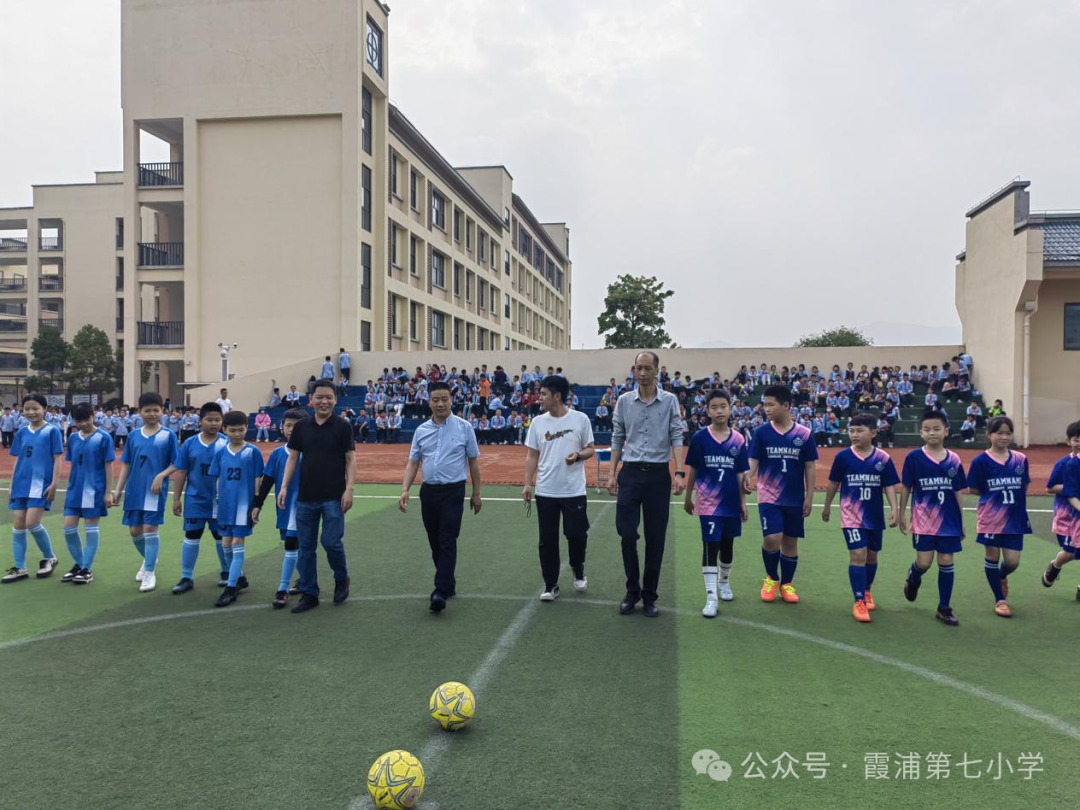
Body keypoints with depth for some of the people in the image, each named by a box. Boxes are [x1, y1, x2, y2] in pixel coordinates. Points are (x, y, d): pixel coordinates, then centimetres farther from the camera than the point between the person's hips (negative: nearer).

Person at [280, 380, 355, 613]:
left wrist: (349, 489, -13)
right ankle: (308, 594, 17)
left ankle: (342, 579, 21)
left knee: (331, 541, -7)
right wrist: (284, 486, 0)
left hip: (333, 497, -3)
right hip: (305, 497, 3)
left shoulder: (343, 426, -3)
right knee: (306, 547, 6)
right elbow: (293, 457, 9)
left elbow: (350, 459, -4)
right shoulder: (301, 426, 5)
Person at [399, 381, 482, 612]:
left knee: (447, 543, -11)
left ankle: (440, 593, -16)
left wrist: (476, 493, 4)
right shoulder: (421, 431, 7)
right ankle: (449, 584, 26)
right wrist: (405, 490, -5)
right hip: (428, 491, 4)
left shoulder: (464, 427, -2)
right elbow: (413, 463, 9)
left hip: (453, 491, -4)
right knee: (434, 543, 11)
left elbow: (473, 462, 4)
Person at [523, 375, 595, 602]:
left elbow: (590, 449, 2)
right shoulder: (538, 422, 2)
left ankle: (578, 572, 31)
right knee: (547, 540, 5)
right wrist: (527, 483, -1)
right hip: (545, 492, 2)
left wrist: (578, 455, -19)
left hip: (574, 491, -2)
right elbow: (532, 456, 7)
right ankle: (550, 585, 16)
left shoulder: (580, 419, -5)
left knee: (577, 534, 1)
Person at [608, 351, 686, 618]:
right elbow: (617, 439, 9)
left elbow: (676, 437, -3)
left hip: (658, 475, -1)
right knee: (627, 534, -2)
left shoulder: (670, 400, 0)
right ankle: (632, 591, 17)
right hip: (630, 473, 1)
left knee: (656, 538, 4)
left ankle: (649, 596, 17)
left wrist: (680, 473, -13)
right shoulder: (624, 401, 5)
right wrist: (612, 473, 5)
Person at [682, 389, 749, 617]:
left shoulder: (738, 439, -1)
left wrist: (743, 502, 3)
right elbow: (692, 470, 1)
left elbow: (740, 474, 3)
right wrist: (688, 497, 4)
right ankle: (711, 598, -4)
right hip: (709, 501, -3)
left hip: (731, 501, 3)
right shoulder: (700, 437, -6)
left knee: (727, 545, 17)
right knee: (710, 546, -7)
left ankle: (724, 581, 41)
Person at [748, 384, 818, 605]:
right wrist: (748, 476, -25)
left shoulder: (804, 434, -2)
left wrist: (809, 496, 1)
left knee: (790, 541, 9)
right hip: (769, 496, -1)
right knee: (772, 538, -13)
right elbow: (753, 461, -3)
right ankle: (771, 578, 13)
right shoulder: (761, 433, -3)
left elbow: (809, 467, 3)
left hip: (794, 498, 1)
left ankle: (787, 583, 26)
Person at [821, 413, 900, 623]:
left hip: (875, 516, 2)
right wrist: (827, 506, 13)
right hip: (852, 516, -2)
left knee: (871, 555, 15)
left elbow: (889, 486, -1)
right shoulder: (843, 456, -7)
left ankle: (867, 591, 39)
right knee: (858, 555, -12)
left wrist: (894, 509, -12)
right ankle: (859, 602, -5)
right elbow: (834, 483, 5)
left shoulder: (883, 458, -6)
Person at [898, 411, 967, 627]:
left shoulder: (954, 460, 2)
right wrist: (902, 515, 1)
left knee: (946, 562, 5)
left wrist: (961, 522, 10)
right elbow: (906, 488, 1)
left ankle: (944, 608, 18)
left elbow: (957, 493, 8)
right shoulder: (914, 457, -5)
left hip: (949, 520, 2)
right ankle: (913, 579, 31)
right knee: (924, 562, -6)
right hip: (923, 520, -2)